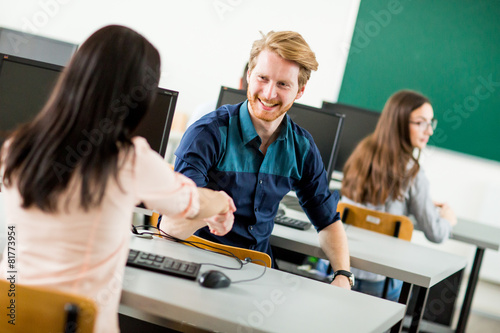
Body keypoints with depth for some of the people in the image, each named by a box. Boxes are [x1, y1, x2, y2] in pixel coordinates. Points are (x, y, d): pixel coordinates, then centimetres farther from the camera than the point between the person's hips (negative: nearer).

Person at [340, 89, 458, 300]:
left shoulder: (363, 151, 5)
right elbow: (435, 234, -9)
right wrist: (448, 219, 15)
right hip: (378, 280, -5)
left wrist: (426, 206, 27)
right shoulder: (412, 173, -14)